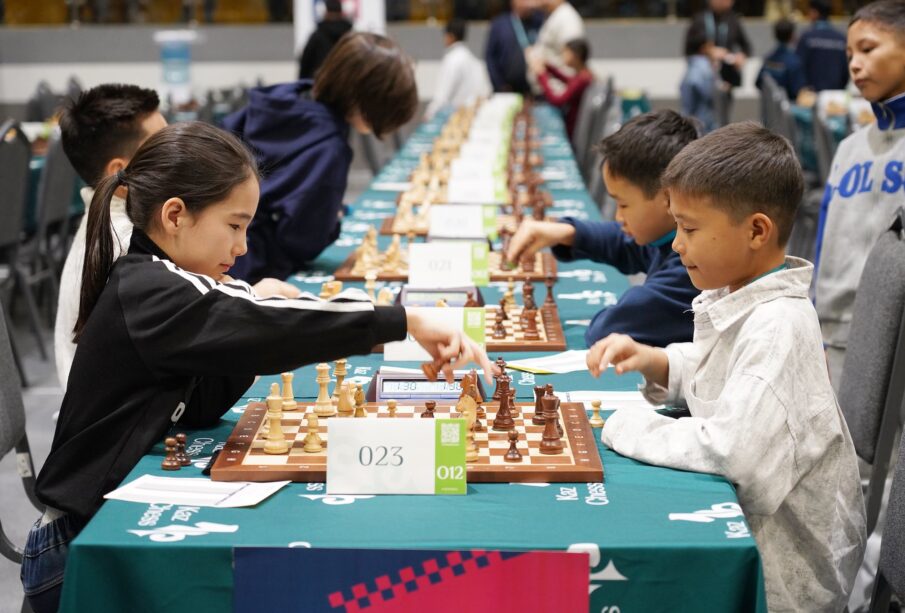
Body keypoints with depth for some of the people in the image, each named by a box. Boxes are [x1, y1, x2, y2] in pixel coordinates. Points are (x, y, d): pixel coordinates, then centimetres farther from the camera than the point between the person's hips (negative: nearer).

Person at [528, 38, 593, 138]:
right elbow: (568, 80, 24)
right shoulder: (585, 73, 2)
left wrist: (541, 75, -23)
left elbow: (557, 101, -31)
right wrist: (547, 66, 10)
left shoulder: (582, 79, -26)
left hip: (571, 131, -9)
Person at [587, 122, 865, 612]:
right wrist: (655, 363, 1)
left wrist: (625, 427, -21)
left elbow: (731, 449, -35)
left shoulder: (778, 327, -25)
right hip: (739, 528, 8)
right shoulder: (737, 299, 4)